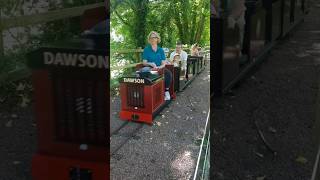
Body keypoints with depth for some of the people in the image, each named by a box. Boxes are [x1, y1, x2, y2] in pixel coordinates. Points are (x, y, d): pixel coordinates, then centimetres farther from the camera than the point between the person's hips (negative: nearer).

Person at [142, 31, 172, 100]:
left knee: (168, 73, -29)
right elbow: (144, 63, -1)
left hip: (160, 68, 3)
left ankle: (166, 91, -21)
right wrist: (151, 64, -23)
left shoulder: (161, 50, 12)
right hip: (150, 69, -3)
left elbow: (164, 63, 5)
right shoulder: (146, 49, 6)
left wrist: (159, 67, -18)